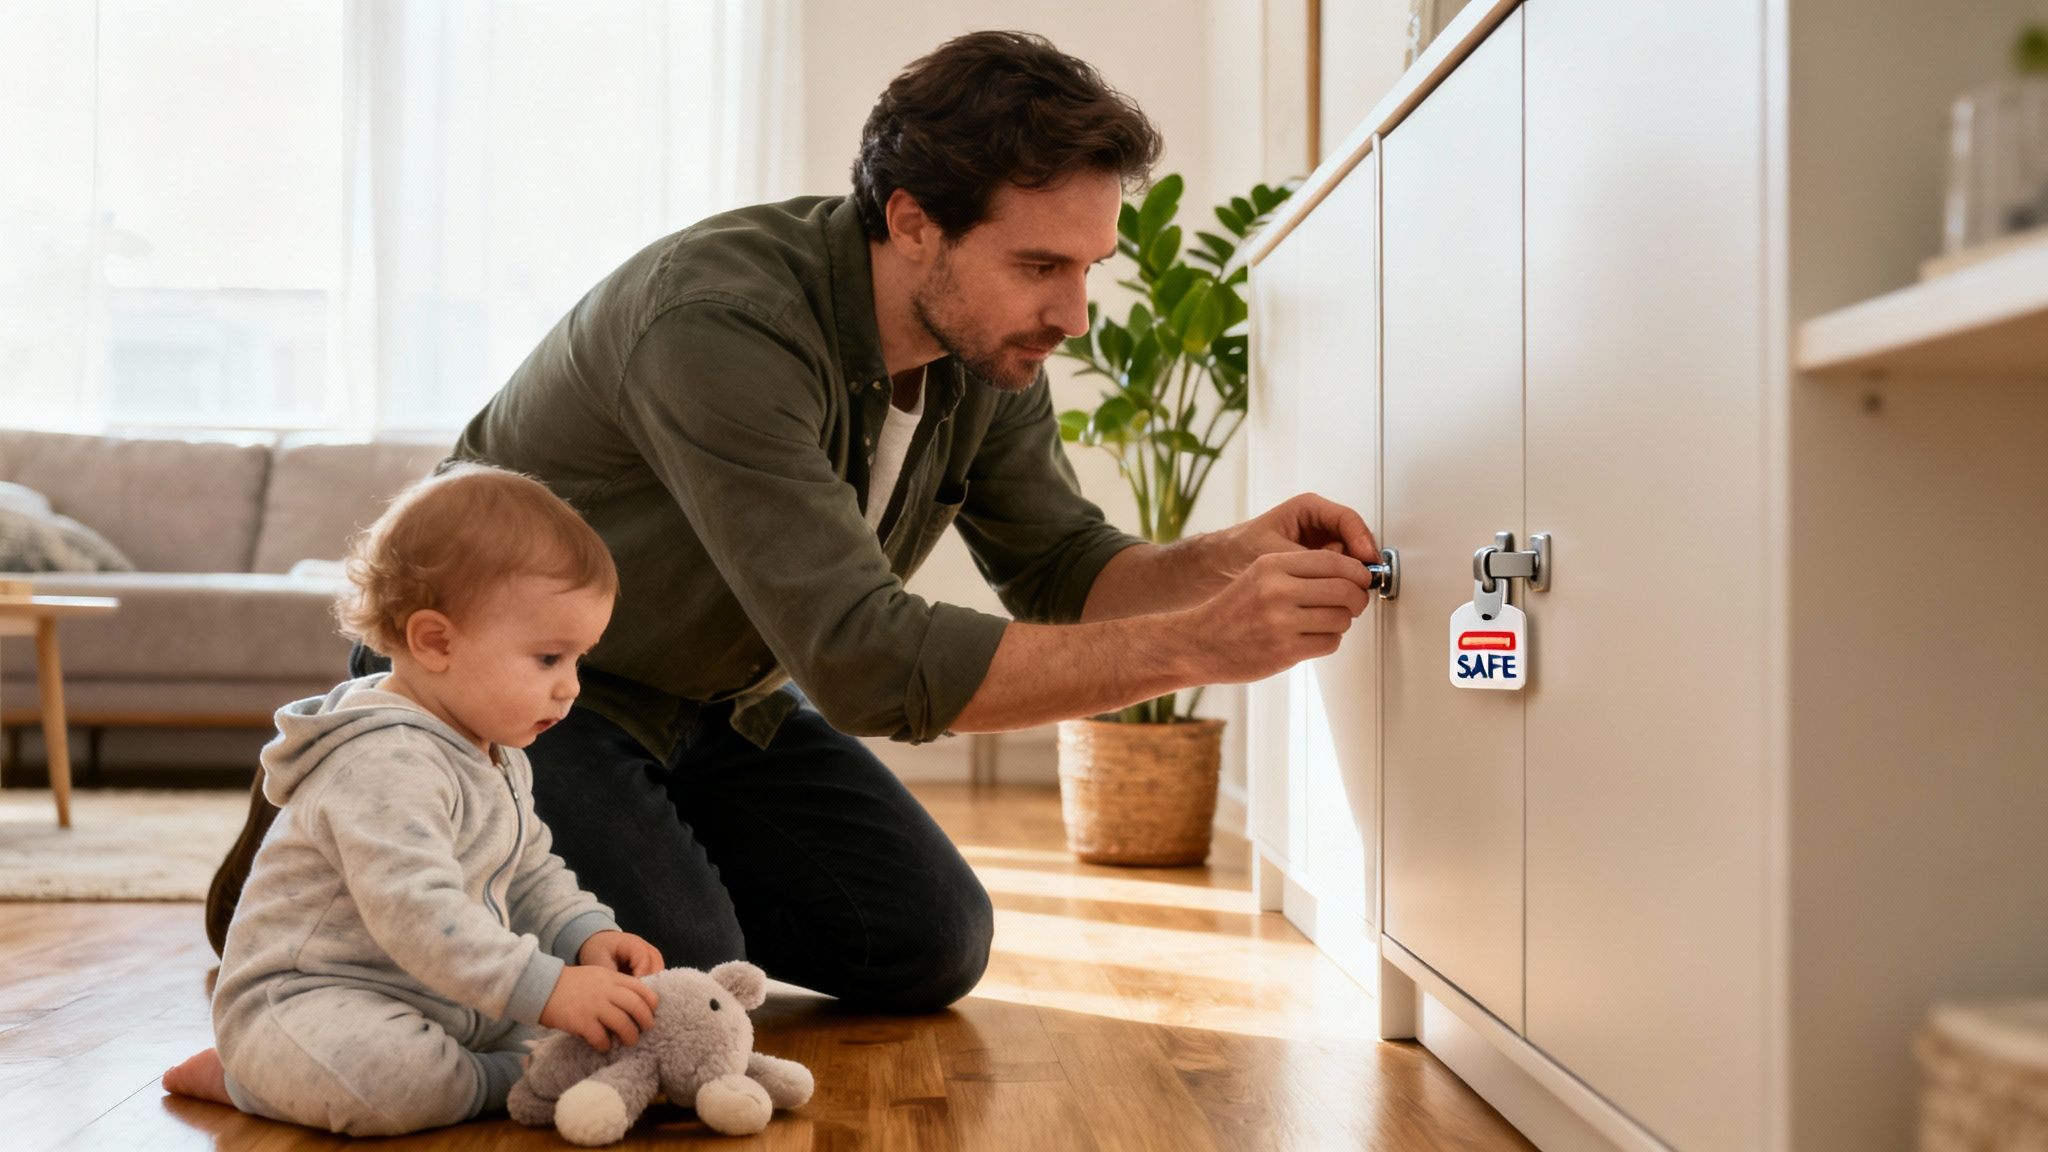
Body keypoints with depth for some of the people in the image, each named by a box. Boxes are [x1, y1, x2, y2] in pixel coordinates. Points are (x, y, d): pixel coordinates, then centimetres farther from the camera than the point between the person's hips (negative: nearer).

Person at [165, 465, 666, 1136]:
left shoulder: (496, 756, 11)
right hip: (306, 999, -10)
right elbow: (419, 913, -33)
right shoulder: (387, 764, -23)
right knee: (387, 1077, -40)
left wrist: (587, 933, -2)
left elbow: (531, 874, 18)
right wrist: (546, 989, -36)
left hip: (443, 1001, 10)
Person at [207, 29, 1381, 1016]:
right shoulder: (722, 322, -35)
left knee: (932, 948, -1)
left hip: (712, 698, 7)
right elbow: (870, 660, -40)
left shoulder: (990, 350, -10)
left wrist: (1228, 560, -25)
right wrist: (1196, 647, -42)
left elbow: (1065, 568, -4)